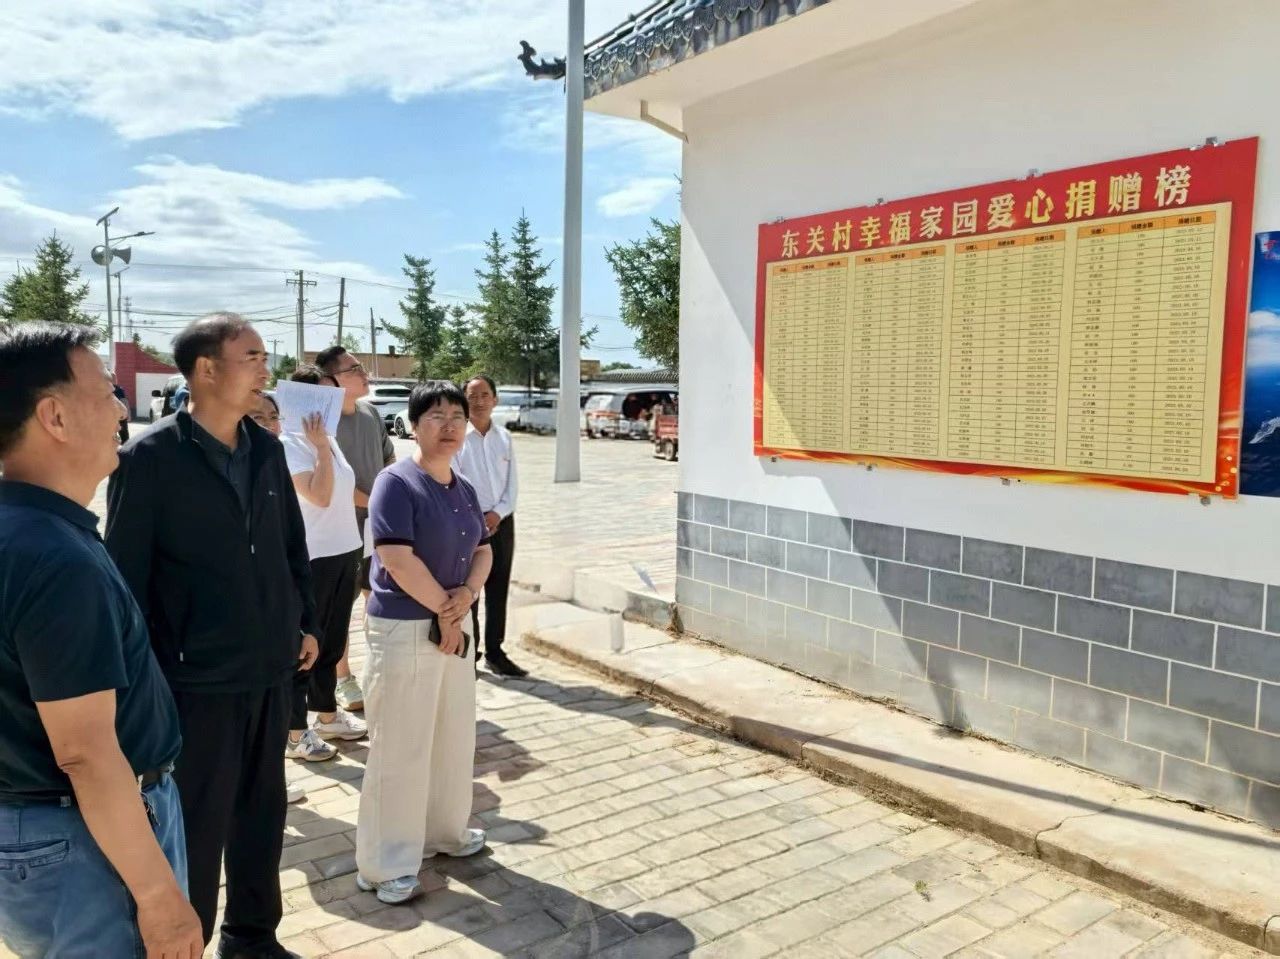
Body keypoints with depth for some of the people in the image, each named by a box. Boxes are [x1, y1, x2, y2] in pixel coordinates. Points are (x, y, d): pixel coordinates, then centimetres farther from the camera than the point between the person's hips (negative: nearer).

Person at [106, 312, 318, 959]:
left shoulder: (267, 449, 5)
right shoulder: (149, 458, -12)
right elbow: (126, 573, -10)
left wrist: (304, 621, 11)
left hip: (270, 667, 6)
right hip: (198, 676, -5)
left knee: (263, 809, 18)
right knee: (199, 823, 10)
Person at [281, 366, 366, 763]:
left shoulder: (329, 440, 11)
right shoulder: (289, 443, -14)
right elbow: (319, 496, -24)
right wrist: (321, 446, -20)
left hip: (345, 551, 8)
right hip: (312, 558, -8)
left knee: (332, 641, 18)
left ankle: (327, 715, 33)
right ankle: (294, 732, 12)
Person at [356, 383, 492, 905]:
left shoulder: (464, 489, 9)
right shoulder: (396, 482, -15)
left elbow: (483, 551, 12)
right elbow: (398, 559, -22)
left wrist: (466, 596, -8)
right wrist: (444, 609, -12)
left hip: (454, 625, 8)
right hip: (403, 629, -8)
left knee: (454, 736, 18)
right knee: (399, 748, 0)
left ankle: (443, 830, 37)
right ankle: (385, 864, 14)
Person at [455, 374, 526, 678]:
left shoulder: (504, 437, 7)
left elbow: (511, 483, 6)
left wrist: (497, 514, -8)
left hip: (501, 522, 5)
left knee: (498, 590, 10)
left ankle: (495, 653, 21)